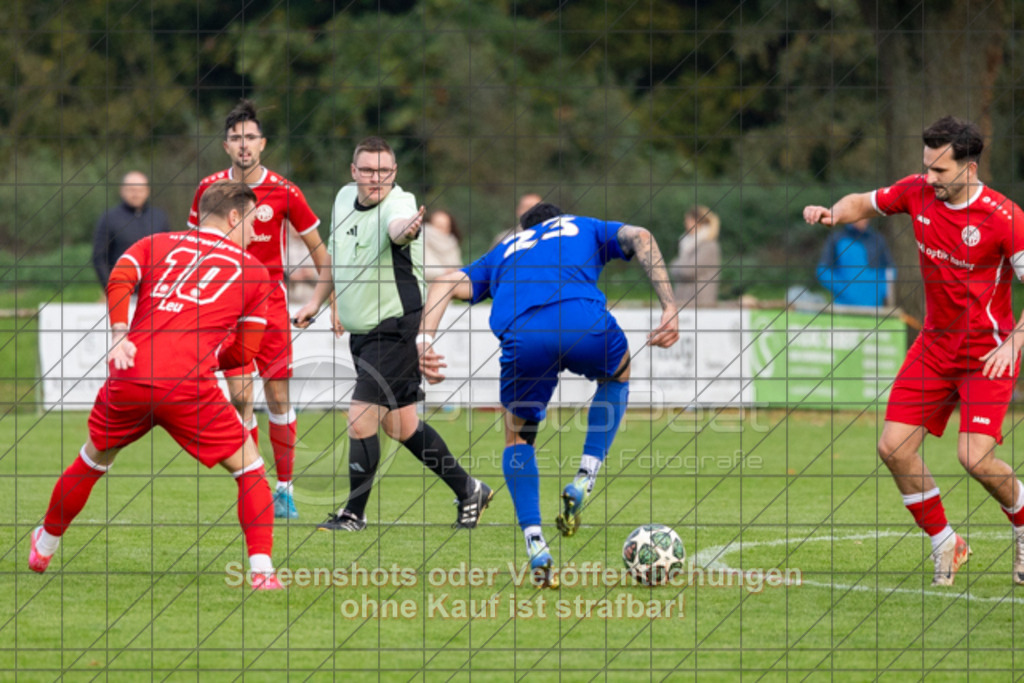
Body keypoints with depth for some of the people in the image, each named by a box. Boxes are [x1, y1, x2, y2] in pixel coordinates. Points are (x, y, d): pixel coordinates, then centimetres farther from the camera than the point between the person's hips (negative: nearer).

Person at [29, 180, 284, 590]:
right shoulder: (253, 271, 15)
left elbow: (119, 279, 0)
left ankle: (44, 548, 41)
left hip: (130, 376, 3)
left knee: (92, 461, 27)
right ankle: (262, 570, 0)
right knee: (249, 469, 12)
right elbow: (244, 351, 12)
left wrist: (120, 337, -6)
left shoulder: (157, 245, 21)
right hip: (189, 387, -3)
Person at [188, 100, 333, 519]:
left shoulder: (283, 192, -6)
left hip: (271, 301, 0)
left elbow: (318, 250, 5)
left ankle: (284, 487, 11)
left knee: (278, 398, -1)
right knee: (240, 395, -9)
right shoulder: (210, 189, -1)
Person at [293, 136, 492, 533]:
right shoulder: (344, 198, 4)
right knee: (401, 427, 15)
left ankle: (354, 513, 4)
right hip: (361, 332, 8)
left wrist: (407, 229, -69)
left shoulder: (398, 204, -20)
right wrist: (317, 302, 23)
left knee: (361, 420, -12)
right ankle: (468, 491, 30)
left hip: (395, 329, -8)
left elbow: (397, 226, -46)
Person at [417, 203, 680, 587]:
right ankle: (583, 483, 18)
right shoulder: (586, 229, 37)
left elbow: (447, 285, 21)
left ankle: (534, 543, 8)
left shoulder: (503, 252, 39)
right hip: (584, 321, -1)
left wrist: (424, 339, 7)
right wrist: (669, 308, 8)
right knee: (618, 375, 35)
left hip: (521, 338, 1)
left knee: (518, 437, 26)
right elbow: (639, 238, 16)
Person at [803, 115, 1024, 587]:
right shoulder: (918, 193, -4)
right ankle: (945, 546, 15)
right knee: (894, 447, -4)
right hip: (934, 347, 6)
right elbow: (863, 204, 13)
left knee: (974, 458, -19)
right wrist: (833, 212, -9)